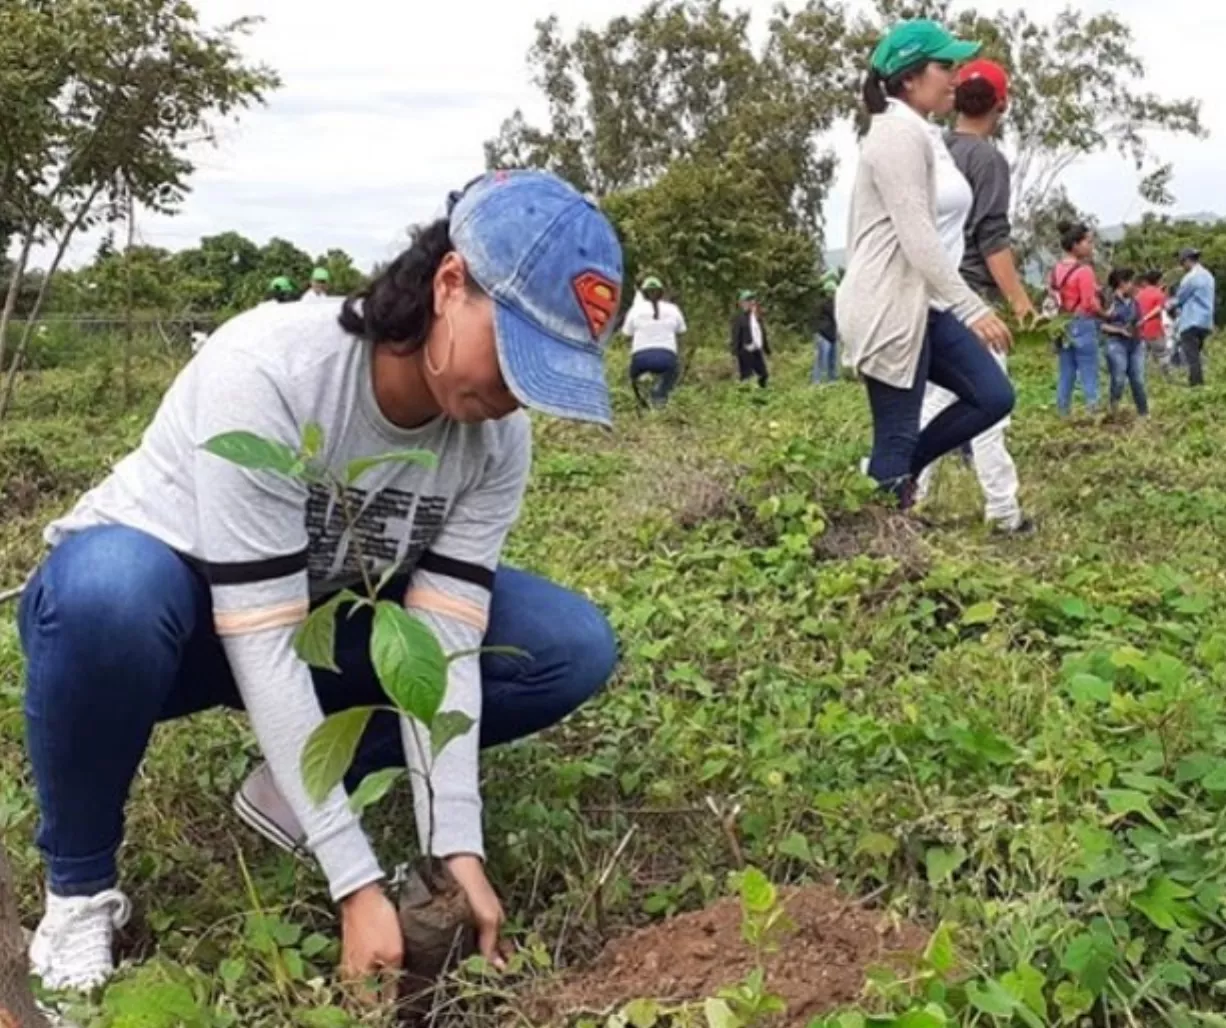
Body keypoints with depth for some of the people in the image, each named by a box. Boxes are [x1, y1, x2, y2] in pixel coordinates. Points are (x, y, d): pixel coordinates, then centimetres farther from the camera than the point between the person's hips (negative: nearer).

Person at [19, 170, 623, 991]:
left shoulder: (498, 437, -19)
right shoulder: (268, 368, -35)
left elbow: (443, 638, -20)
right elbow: (259, 639, -36)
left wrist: (456, 845, -29)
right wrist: (358, 882, -36)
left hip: (321, 615, 4)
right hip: (162, 599, -4)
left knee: (574, 650, -13)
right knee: (108, 587, -42)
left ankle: (294, 789, 0)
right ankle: (80, 884, -14)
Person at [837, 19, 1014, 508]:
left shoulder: (921, 134, 18)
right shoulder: (899, 134, -14)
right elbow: (918, 239, -21)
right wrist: (973, 309, -22)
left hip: (924, 304, 10)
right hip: (889, 308, -10)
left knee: (994, 396, 7)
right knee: (896, 437, -4)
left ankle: (891, 478, 17)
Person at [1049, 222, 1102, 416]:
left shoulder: (1056, 270, 8)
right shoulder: (1084, 270, -14)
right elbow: (1090, 303, -15)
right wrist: (1104, 314, 0)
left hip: (1063, 326, 7)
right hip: (1083, 325, -7)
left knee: (1066, 375, 11)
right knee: (1089, 375, -3)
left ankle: (1063, 415, 13)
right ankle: (1093, 413, -3)